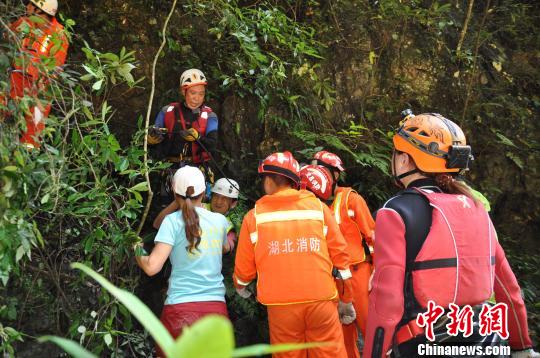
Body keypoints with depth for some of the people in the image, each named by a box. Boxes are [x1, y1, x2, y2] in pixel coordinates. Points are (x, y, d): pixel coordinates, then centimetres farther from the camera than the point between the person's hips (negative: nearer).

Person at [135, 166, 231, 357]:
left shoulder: (173, 221, -4)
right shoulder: (220, 220, 8)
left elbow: (152, 267, -9)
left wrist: (137, 253, 10)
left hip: (180, 307, -3)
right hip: (216, 307, 3)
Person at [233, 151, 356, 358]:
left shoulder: (255, 216, 3)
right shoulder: (318, 207, 5)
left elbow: (244, 266, 9)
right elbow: (340, 255, 5)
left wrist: (240, 287, 31)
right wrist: (346, 299, 15)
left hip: (281, 304, 0)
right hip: (321, 300, 0)